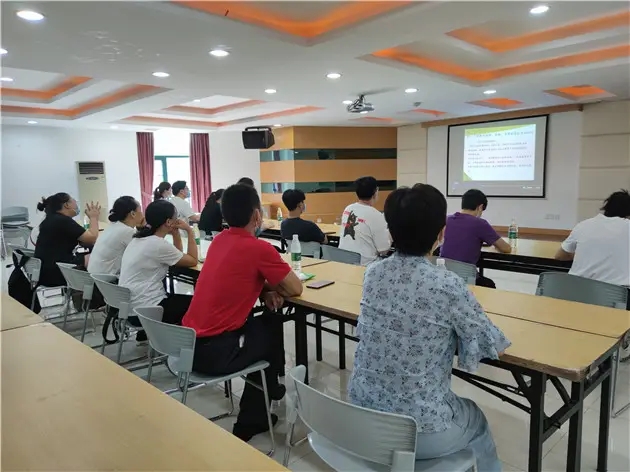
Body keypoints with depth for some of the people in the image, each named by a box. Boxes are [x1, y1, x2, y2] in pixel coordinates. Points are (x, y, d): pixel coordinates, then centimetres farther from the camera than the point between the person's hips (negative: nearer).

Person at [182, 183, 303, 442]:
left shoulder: (219, 240, 8)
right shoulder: (259, 248, -15)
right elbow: (296, 289, -4)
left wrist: (265, 289, 5)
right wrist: (272, 286, 15)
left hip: (188, 343, 7)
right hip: (214, 352, -7)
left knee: (267, 320, 22)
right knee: (272, 326, 17)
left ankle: (266, 391, 39)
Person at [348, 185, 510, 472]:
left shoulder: (372, 274, -6)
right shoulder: (447, 286, -22)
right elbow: (494, 348, -8)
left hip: (362, 415, 5)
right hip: (419, 430, -5)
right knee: (477, 424, 30)